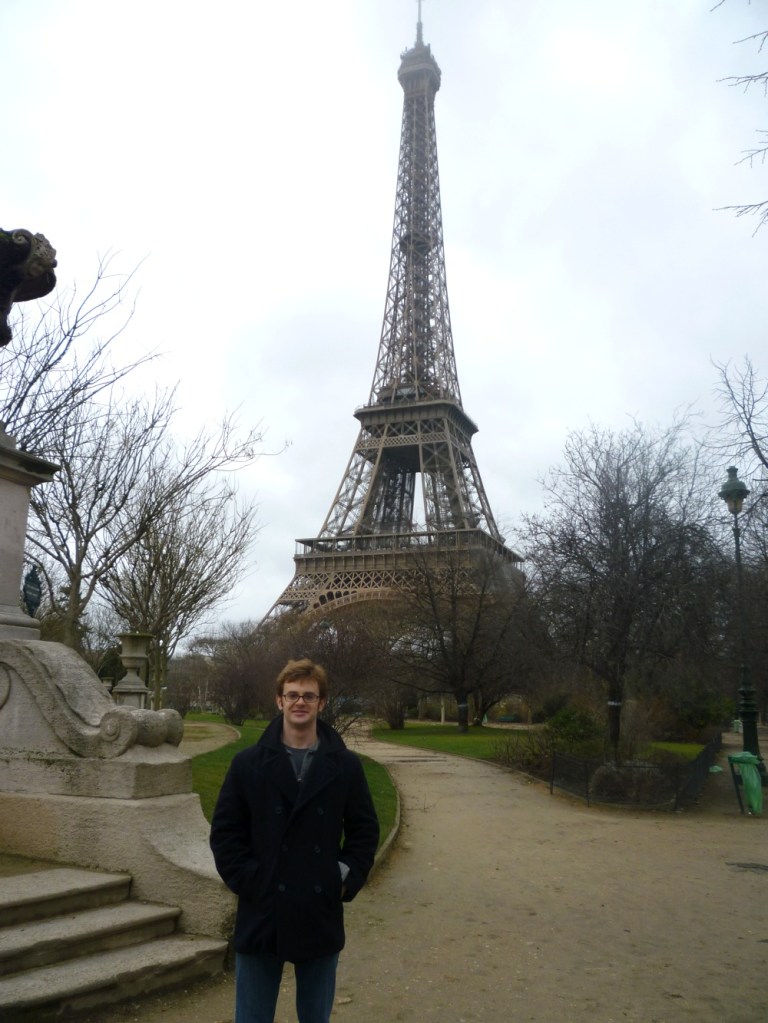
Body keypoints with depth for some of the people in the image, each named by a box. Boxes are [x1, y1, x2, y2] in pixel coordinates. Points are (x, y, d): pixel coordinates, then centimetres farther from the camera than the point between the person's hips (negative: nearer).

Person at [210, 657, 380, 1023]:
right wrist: (247, 881, -8)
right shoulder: (248, 763, -2)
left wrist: (348, 881, -3)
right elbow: (224, 830, 0)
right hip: (261, 913, -1)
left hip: (321, 914, 1)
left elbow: (365, 829, 6)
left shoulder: (346, 765, 0)